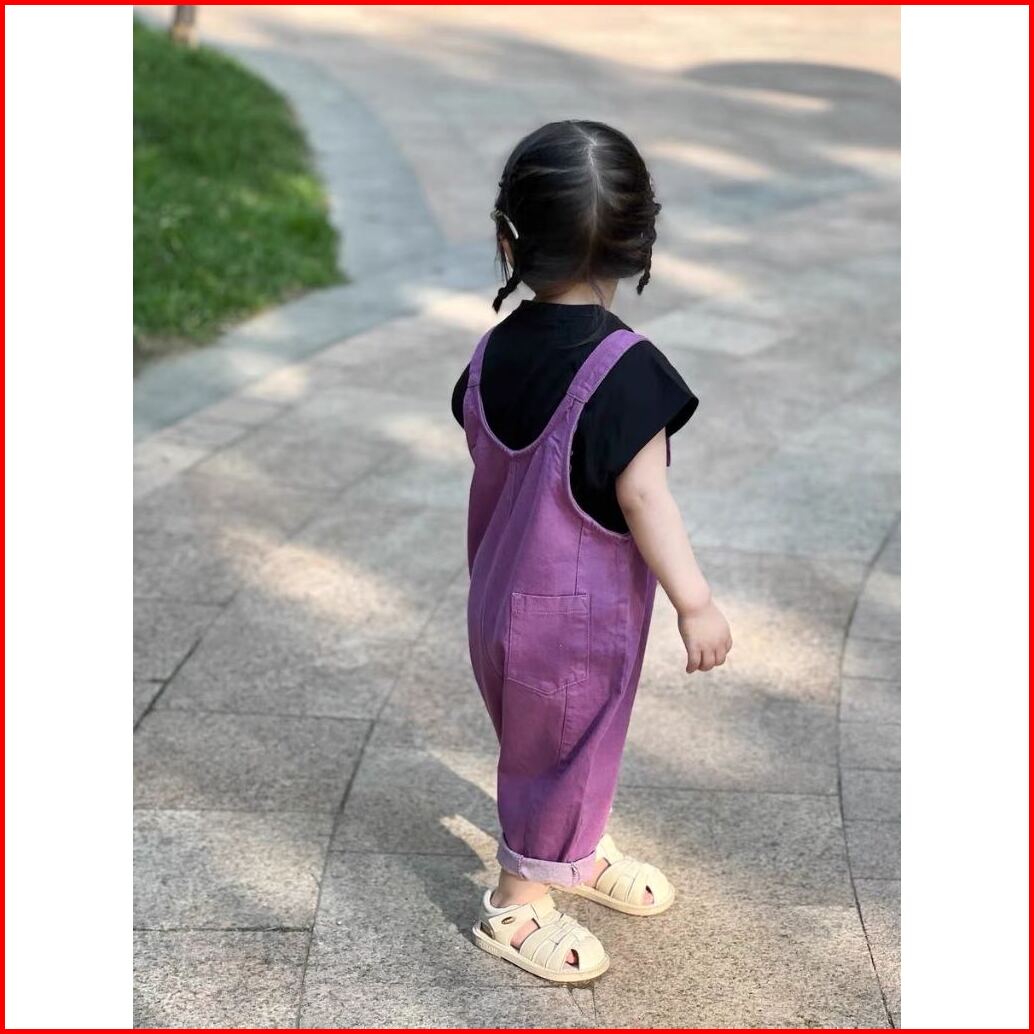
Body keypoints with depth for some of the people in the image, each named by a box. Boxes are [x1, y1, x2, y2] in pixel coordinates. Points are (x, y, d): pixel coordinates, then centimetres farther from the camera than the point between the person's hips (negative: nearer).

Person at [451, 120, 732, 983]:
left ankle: (577, 855, 47)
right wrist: (696, 603, -17)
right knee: (564, 750, 12)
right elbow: (643, 499, -25)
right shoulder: (624, 369, -26)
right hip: (579, 619, -7)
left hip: (503, 599, 7)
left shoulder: (494, 354, -5)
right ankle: (518, 904, 28)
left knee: (540, 742, 25)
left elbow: (487, 479, 6)